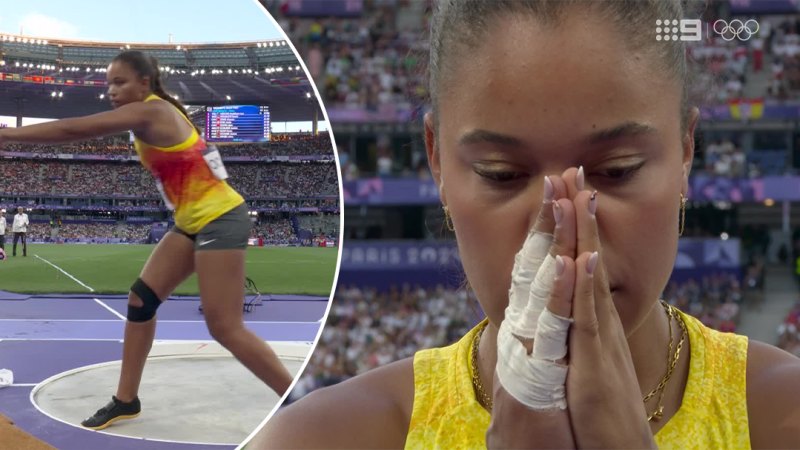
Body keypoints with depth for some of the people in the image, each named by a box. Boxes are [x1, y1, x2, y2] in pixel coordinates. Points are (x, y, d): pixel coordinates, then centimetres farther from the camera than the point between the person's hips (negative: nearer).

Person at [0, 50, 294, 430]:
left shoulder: (149, 112, -17)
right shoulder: (153, 115, 11)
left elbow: (74, 129, -20)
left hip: (219, 221, -10)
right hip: (194, 222, 10)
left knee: (224, 328, -10)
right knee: (141, 298, 8)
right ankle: (126, 400, 19)